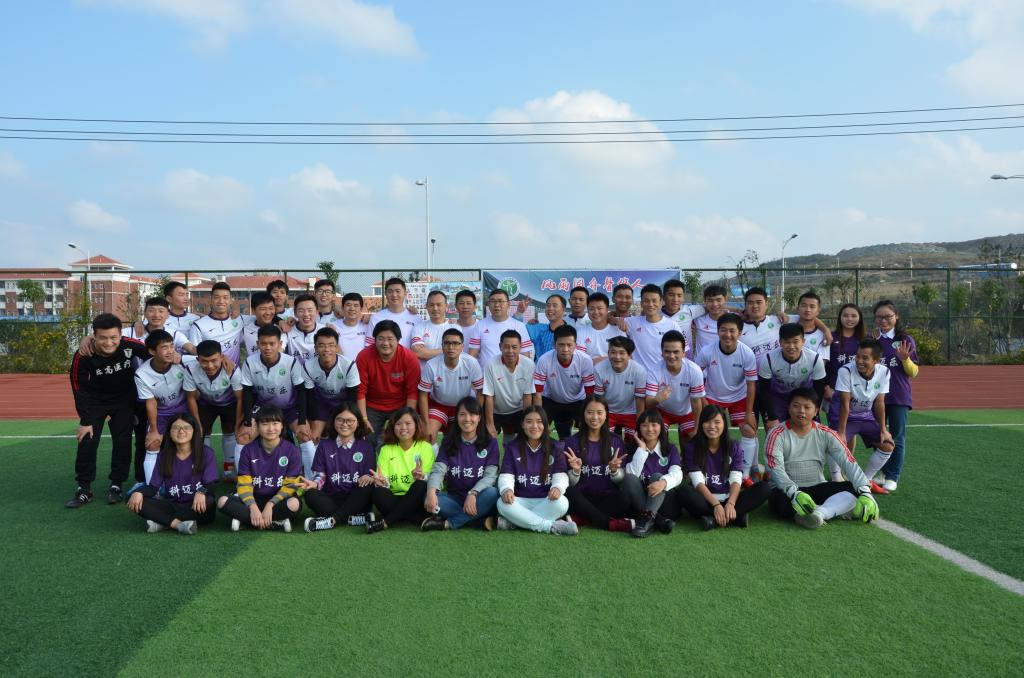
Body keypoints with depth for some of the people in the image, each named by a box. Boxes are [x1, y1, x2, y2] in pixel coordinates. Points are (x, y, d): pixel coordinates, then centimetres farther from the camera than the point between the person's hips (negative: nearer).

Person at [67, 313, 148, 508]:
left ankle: (116, 486, 14)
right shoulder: (82, 356, -29)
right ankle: (84, 488, 11)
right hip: (95, 401, 0)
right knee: (87, 442, -3)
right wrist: (86, 421, -13)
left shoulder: (130, 346, -30)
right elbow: (79, 389, -16)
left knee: (123, 442, -1)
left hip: (124, 401, 1)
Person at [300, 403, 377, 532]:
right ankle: (358, 518, -35)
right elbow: (320, 475, 7)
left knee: (367, 487, -31)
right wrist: (314, 483, -16)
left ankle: (331, 520, -36)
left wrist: (369, 477, -21)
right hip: (331, 500, 1)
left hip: (355, 501, -1)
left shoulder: (366, 447, 7)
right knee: (311, 495, -29)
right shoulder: (324, 445, 10)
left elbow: (372, 476, 4)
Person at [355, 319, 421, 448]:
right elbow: (360, 390, -10)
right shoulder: (364, 356, -14)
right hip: (372, 408, 1)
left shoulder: (409, 358, -14)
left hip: (400, 408, 0)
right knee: (368, 441, -11)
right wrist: (364, 419, -12)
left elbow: (413, 392, -10)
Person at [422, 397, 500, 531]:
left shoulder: (490, 443, 1)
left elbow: (490, 475, -9)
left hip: (477, 500, -1)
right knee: (429, 501, -28)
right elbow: (438, 471, -6)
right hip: (454, 498, 2)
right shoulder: (448, 442, 6)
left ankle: (448, 523, -26)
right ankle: (481, 521, -26)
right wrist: (431, 491, -28)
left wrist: (473, 493, -28)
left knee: (492, 493, -34)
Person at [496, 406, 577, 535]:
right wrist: (506, 490, -25)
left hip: (546, 502, 0)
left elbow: (561, 475, -3)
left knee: (562, 502, -33)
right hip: (520, 501, 0)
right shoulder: (512, 448, 8)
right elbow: (506, 476, -1)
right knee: (502, 503, -32)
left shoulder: (555, 448, 7)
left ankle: (512, 522, -29)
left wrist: (558, 488, -27)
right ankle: (551, 526, -31)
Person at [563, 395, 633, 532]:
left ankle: (579, 518, -24)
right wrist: (576, 470, -19)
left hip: (608, 497, 1)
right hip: (582, 497, 0)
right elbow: (570, 483, 1)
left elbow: (621, 480, 6)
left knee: (624, 501, -32)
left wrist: (614, 470, -15)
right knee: (569, 494, -34)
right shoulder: (573, 441, 4)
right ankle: (611, 523, -27)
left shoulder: (616, 441, 7)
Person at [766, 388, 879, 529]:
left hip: (818, 489, 3)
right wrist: (795, 493, -40)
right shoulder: (777, 435, -7)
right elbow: (776, 470, -20)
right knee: (778, 499, -37)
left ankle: (818, 513, -42)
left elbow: (849, 463, -8)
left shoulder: (825, 434, 2)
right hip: (789, 491, -3)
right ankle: (837, 509, -29)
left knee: (854, 489, -21)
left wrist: (865, 492, -26)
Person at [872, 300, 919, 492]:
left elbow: (914, 373, 1)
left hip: (899, 397, -2)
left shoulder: (906, 340, -2)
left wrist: (905, 359, -19)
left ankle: (892, 477, 10)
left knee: (897, 438, 2)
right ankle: (881, 473, 24)